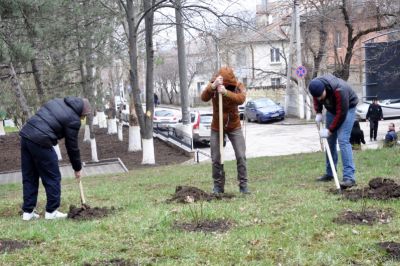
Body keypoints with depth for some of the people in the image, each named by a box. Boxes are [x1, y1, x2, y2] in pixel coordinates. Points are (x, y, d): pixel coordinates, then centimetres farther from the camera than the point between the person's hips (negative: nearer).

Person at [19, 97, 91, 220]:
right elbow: (72, 146, 2)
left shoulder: (57, 101, 18)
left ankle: (28, 211, 20)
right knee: (52, 178, 6)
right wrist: (77, 168, 15)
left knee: (29, 177, 15)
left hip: (25, 135, 8)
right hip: (40, 142, -8)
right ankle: (51, 211, 12)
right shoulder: (74, 120, -3)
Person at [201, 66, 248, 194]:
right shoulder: (212, 85, -14)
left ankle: (243, 185, 6)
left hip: (234, 127, 0)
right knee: (216, 159, 4)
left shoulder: (238, 86, -15)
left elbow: (241, 99, -36)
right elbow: (204, 98, -33)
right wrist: (213, 86, -51)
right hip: (217, 128, 1)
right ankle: (218, 186, 17)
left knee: (241, 156, -5)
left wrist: (226, 92, -52)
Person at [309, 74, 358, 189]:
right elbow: (316, 100, 5)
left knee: (343, 140, -21)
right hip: (332, 109, 7)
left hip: (347, 108, -7)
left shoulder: (339, 90, -39)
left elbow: (341, 113, -31)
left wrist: (330, 130, -25)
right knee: (330, 140, 8)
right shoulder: (315, 85, -19)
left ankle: (349, 177, -25)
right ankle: (329, 173, 20)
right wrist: (318, 112, -9)